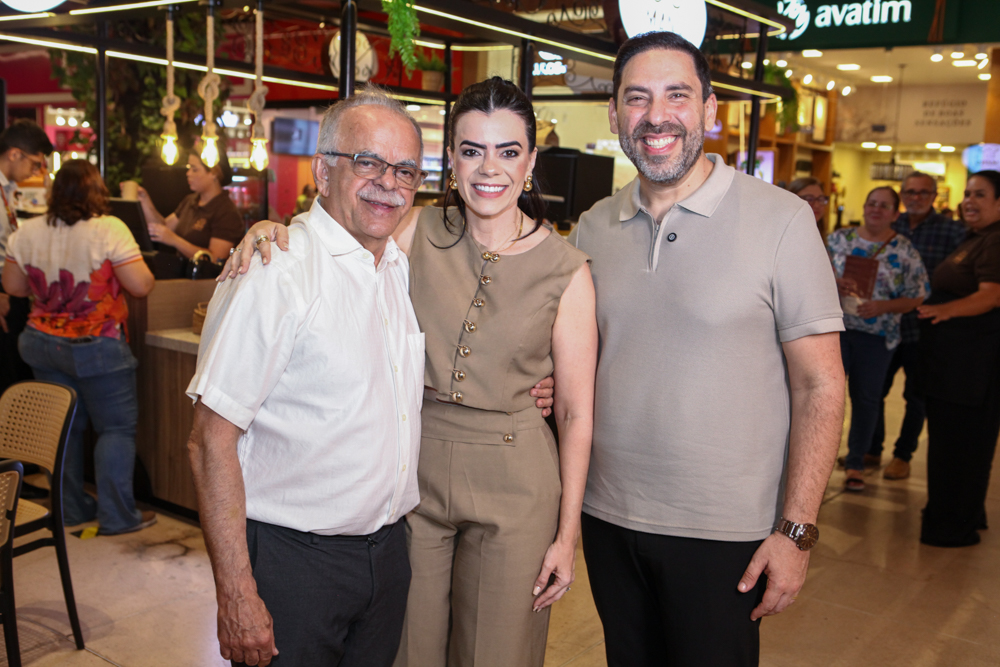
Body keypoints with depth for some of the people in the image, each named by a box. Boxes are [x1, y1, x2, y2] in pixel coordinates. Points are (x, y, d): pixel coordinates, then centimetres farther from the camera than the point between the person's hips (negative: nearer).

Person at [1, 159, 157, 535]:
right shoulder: (108, 229, -15)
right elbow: (141, 286, -17)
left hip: (42, 343, 6)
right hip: (96, 348, -6)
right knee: (117, 427, 4)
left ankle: (70, 508, 25)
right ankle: (117, 516, 6)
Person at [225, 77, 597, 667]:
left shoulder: (566, 270, -7)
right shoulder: (420, 232, -3)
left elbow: (577, 412, -5)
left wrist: (568, 534, -4)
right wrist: (273, 228, -22)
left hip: (511, 485, -1)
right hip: (411, 470, 2)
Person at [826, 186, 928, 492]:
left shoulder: (905, 251, -1)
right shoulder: (838, 239, 4)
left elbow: (916, 298, -1)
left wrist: (883, 306, -17)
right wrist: (835, 284, -13)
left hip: (877, 335, 0)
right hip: (834, 328, 0)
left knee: (866, 398, 8)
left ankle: (856, 463, 22)